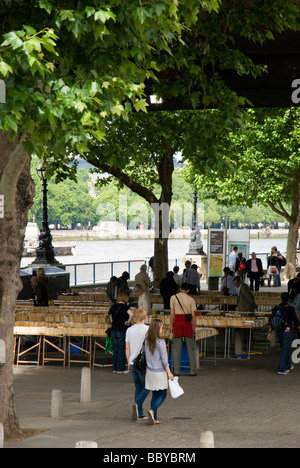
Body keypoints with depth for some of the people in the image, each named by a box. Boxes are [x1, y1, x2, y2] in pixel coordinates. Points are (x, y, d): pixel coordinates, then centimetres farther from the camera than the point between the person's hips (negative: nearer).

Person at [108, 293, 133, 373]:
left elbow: (109, 315, 23)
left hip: (113, 330, 6)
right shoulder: (125, 307, -12)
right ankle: (120, 369, 6)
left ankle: (114, 367, 18)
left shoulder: (113, 306, 6)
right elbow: (131, 314, -31)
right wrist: (128, 322, -17)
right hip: (122, 331, -6)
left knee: (115, 349, 14)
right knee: (121, 350, 3)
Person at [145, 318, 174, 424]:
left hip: (150, 371, 6)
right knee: (162, 395, 5)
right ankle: (152, 411, -17)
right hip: (160, 372, -6)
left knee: (155, 395, 13)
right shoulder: (160, 342, -16)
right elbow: (164, 360, -13)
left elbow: (146, 357, 7)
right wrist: (169, 372, -6)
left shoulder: (147, 342, 0)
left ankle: (154, 418, 11)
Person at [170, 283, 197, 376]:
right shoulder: (191, 299, 1)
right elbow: (193, 315, 1)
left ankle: (176, 370, 2)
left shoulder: (173, 297, 2)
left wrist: (171, 325, 7)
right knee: (190, 347, 7)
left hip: (177, 322, 0)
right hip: (187, 323, 0)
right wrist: (194, 327, 8)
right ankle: (192, 370, 7)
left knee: (176, 347, 5)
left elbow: (172, 313, 1)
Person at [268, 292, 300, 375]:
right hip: (287, 331, -6)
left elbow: (271, 321, 4)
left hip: (278, 331, 6)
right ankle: (281, 370, -5)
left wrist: (270, 332, 9)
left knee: (285, 349, 22)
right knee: (285, 350, -1)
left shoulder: (276, 308, 4)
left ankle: (288, 366, 35)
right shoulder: (290, 308, -11)